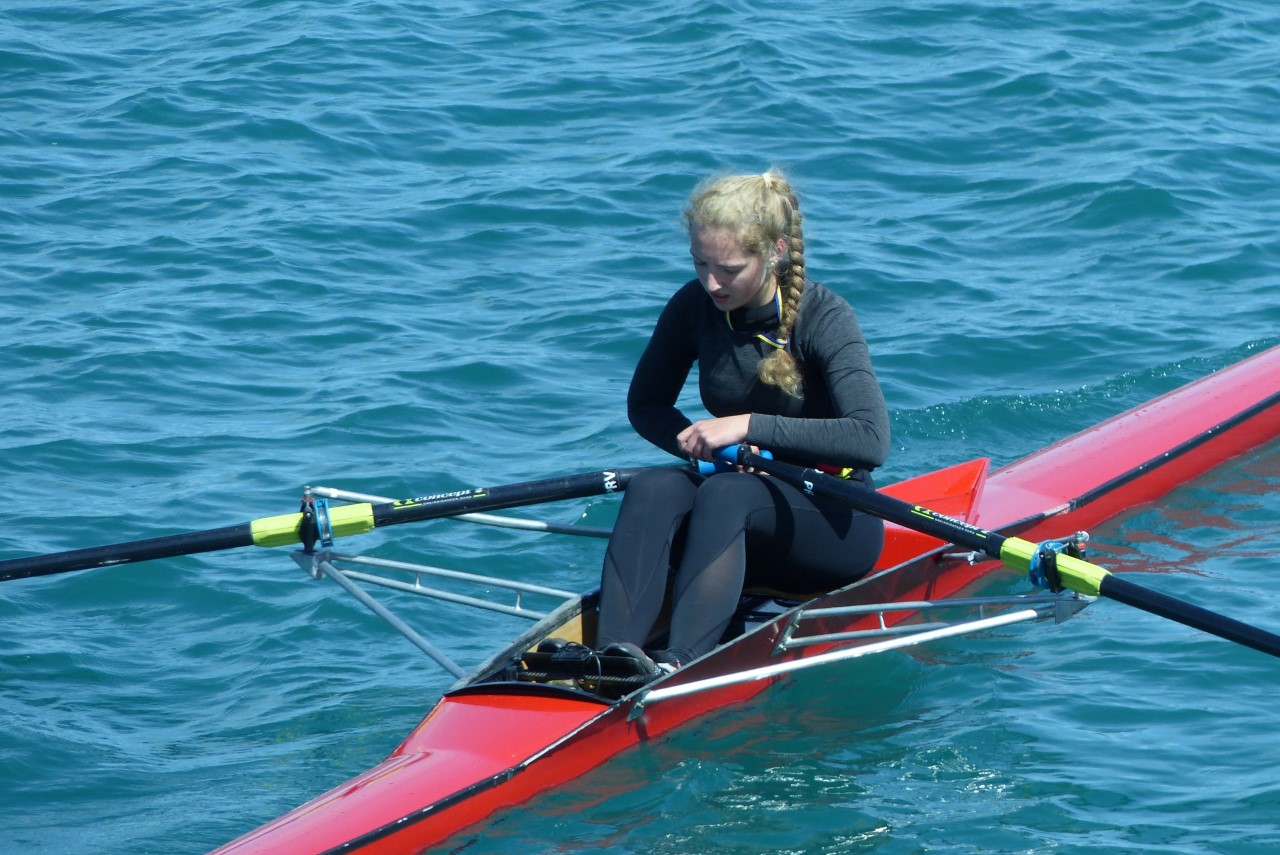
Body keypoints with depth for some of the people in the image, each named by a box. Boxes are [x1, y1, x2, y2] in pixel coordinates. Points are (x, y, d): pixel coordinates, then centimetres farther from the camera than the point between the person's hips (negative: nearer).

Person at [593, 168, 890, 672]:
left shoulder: (824, 317, -15)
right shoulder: (695, 306, -2)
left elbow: (871, 440, -26)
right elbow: (646, 406, 10)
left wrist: (752, 426, -29)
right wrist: (698, 443, -11)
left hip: (834, 522, -4)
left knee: (727, 493, -36)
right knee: (654, 487, -28)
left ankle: (678, 666, -57)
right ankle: (612, 654, -51)